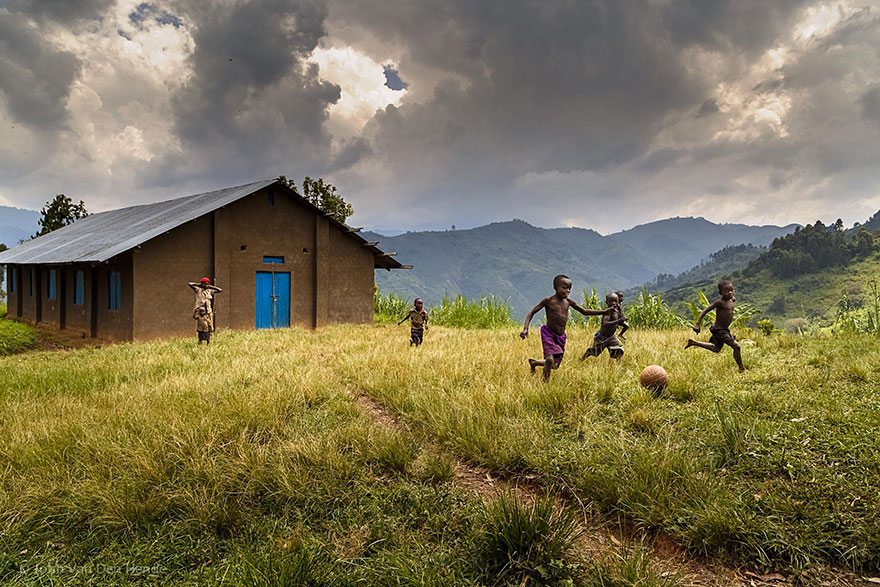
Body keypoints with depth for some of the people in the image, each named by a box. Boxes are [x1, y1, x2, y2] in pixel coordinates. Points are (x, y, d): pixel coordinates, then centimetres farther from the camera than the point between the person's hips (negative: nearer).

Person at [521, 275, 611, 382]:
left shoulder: (568, 302, 5)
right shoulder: (549, 301, -9)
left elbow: (585, 312, 16)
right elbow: (532, 312, -6)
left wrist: (604, 312, 9)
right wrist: (525, 328, -19)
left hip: (561, 337, 6)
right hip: (548, 335, -5)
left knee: (555, 365, 8)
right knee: (550, 360, -25)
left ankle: (533, 362, 36)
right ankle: (545, 381, 0)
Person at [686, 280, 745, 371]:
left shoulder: (732, 300, 3)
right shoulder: (720, 302, -20)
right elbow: (705, 311, -21)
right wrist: (697, 325, -25)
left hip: (725, 329, 9)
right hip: (719, 330, -9)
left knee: (716, 349, 23)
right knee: (736, 346, -10)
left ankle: (693, 342, 29)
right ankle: (741, 368, 6)